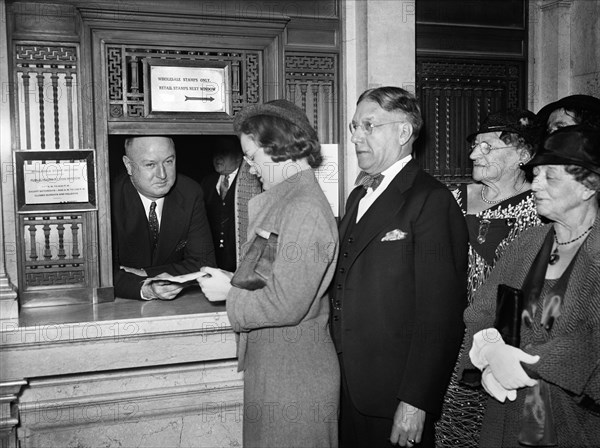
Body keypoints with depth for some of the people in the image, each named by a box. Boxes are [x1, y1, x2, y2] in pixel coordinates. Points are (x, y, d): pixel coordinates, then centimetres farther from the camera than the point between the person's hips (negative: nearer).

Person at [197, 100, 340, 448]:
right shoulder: (286, 200, 10)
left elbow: (287, 305, -24)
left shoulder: (305, 210, -21)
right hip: (273, 366, 9)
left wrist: (230, 293, -11)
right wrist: (232, 281, 1)